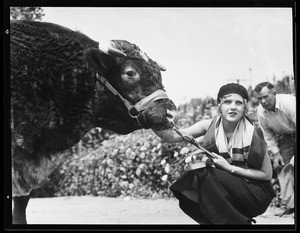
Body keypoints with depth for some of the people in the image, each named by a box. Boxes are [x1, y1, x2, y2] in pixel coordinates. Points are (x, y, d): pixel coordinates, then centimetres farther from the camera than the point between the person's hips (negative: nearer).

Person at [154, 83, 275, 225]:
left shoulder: (252, 134, -16)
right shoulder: (210, 126, -5)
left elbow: (267, 175, -10)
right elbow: (172, 137, -13)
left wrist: (229, 168, -18)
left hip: (257, 195, -5)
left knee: (205, 174, -25)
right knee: (187, 194, -19)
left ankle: (239, 221, -16)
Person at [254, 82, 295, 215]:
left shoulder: (289, 103, -32)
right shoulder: (261, 112, -12)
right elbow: (267, 135, 2)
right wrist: (275, 152, -6)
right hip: (284, 137, 5)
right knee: (282, 166, -6)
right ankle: (289, 204, -5)